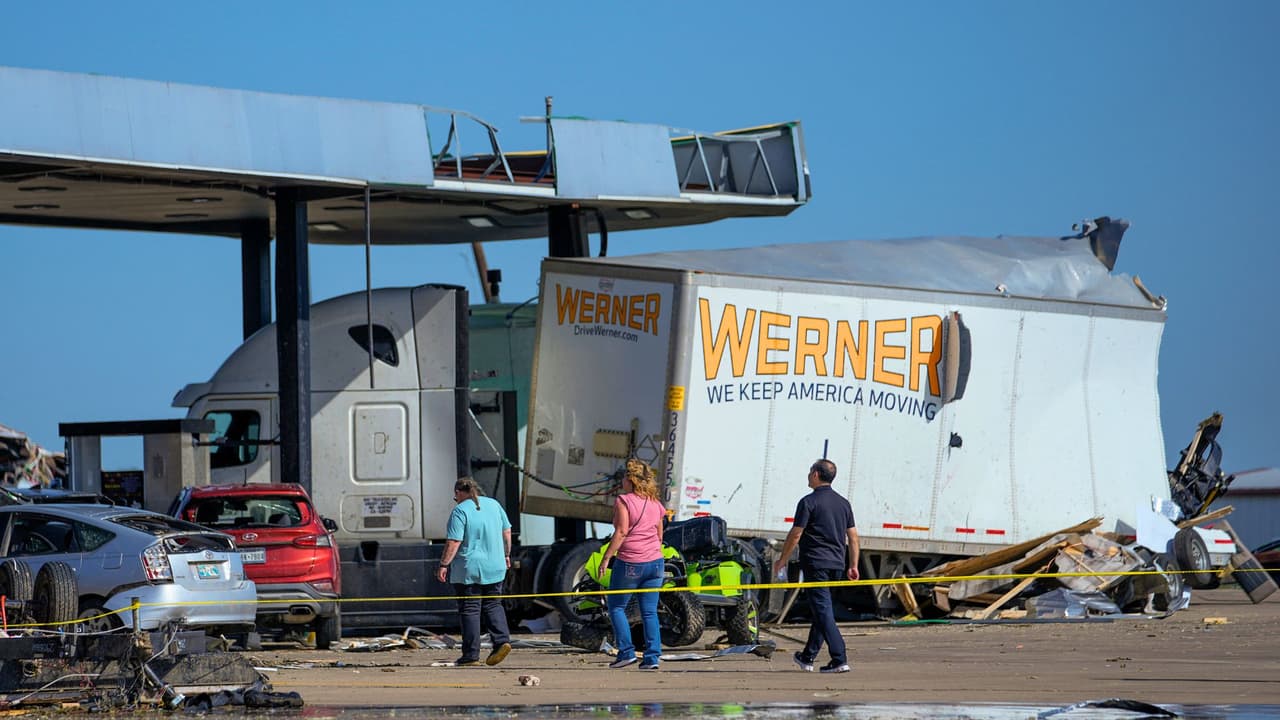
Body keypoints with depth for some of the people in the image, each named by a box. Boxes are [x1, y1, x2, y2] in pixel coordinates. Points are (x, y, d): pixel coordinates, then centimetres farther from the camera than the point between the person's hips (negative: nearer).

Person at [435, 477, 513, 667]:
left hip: (468, 569, -6)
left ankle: (471, 655, 1)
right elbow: (507, 532, 15)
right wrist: (506, 555, 26)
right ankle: (502, 640, -3)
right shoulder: (493, 504, 8)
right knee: (492, 605, 16)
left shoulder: (460, 511, -12)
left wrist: (444, 564, -11)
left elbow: (453, 542, -17)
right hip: (494, 568, 6)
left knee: (470, 610, 0)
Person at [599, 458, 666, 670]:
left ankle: (626, 652, 0)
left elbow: (621, 532, -15)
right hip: (655, 562, 6)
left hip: (629, 563, -6)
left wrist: (606, 558, -13)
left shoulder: (624, 501, -8)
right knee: (650, 611, 6)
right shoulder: (655, 504, 11)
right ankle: (653, 656, 0)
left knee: (616, 607, 9)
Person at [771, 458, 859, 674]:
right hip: (837, 565, 7)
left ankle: (839, 660, -18)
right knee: (820, 610, 17)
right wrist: (853, 566, 15)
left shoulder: (809, 502, -9)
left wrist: (782, 560, 2)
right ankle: (808, 657, 26)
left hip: (816, 564, -7)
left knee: (823, 610, -9)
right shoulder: (843, 503, 11)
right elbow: (853, 537, 11)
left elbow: (795, 535, -9)